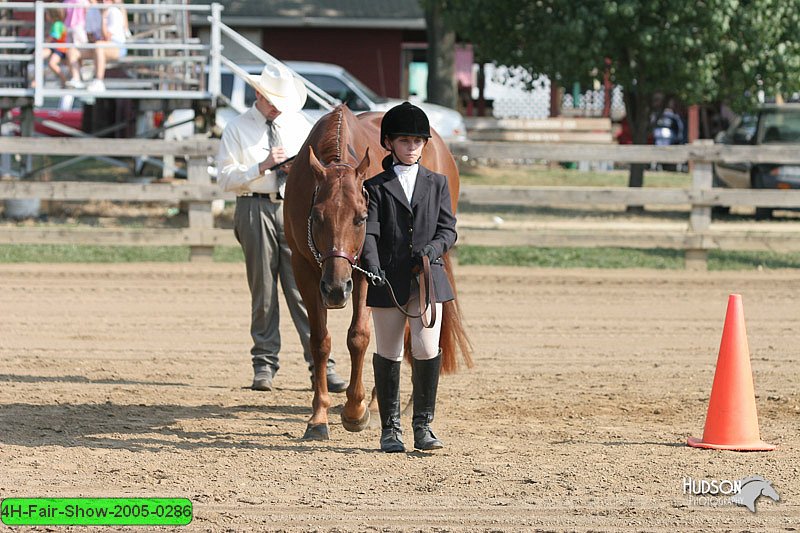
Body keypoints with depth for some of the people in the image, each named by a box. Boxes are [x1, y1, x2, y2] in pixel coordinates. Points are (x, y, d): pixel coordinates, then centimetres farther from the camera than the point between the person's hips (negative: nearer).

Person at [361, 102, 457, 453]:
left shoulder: (436, 184, 11)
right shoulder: (376, 187, 4)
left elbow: (448, 228, 6)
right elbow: (369, 232, -6)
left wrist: (433, 248, -15)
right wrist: (373, 267, -23)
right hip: (388, 280, -1)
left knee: (427, 351, -9)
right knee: (388, 355, 5)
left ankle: (423, 424, 2)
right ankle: (390, 428, 15)